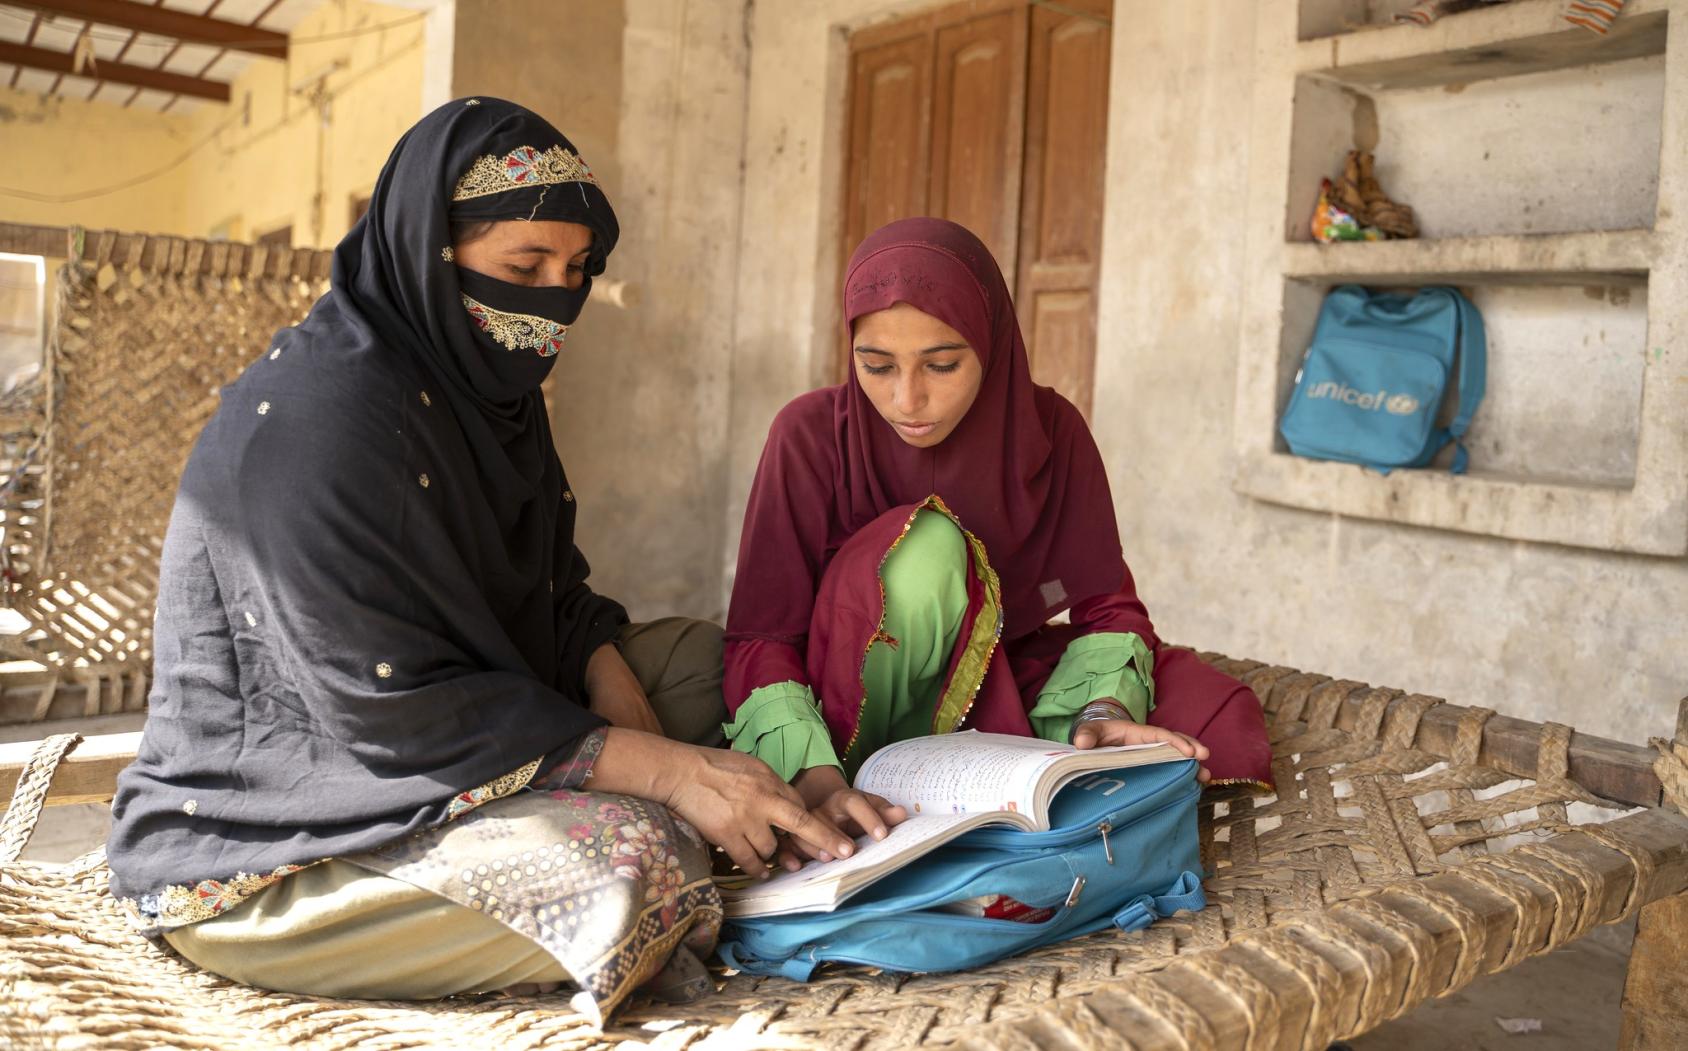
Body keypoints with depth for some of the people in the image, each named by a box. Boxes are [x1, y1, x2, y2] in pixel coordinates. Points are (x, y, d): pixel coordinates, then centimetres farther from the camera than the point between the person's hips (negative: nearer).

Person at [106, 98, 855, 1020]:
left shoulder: (486, 385, 4)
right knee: (636, 859, -30)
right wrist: (666, 770, -29)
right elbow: (393, 706, -28)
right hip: (270, 847, -9)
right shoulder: (321, 415, -24)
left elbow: (557, 599, 7)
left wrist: (637, 727, -12)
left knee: (699, 654, 7)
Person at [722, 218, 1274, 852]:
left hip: (992, 684, 4)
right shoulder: (812, 435, -17)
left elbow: (1104, 603, -7)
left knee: (1219, 722, -17)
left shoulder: (1049, 430, -8)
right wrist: (813, 778, -39)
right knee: (924, 545, -32)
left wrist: (1103, 710, -29)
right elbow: (761, 638, -21)